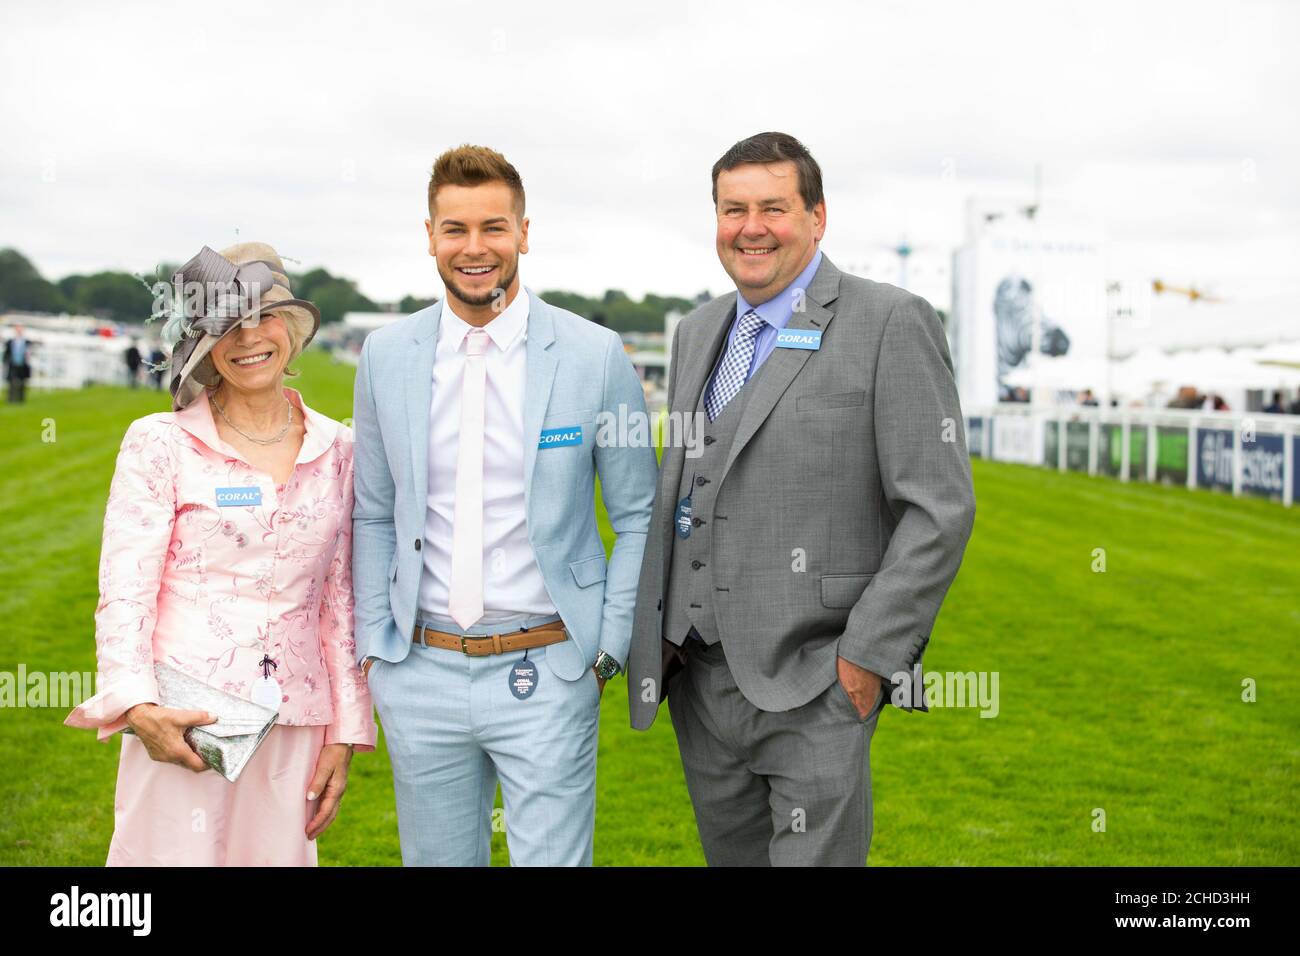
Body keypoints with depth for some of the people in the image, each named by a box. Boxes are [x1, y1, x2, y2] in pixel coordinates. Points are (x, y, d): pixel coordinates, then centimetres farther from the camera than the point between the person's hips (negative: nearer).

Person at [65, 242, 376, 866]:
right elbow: (123, 592, -5)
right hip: (181, 725, -3)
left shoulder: (335, 450, 8)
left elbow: (340, 601, 11)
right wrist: (137, 704, -19)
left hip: (293, 731, 3)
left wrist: (345, 734, 8)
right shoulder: (160, 444, -1)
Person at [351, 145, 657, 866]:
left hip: (547, 674, -3)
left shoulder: (596, 356, -5)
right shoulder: (387, 356, 4)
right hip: (421, 676, 3)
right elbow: (373, 516, 11)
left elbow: (638, 517, 2)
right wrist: (372, 646, 5)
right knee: (436, 860, 14)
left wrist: (608, 649, -4)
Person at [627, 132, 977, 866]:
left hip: (814, 689, -6)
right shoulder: (700, 332, 13)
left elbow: (940, 507, -12)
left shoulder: (890, 324, -8)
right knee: (732, 854, 16)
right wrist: (657, 630, 12)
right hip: (701, 681, 6)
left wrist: (868, 656, -15)